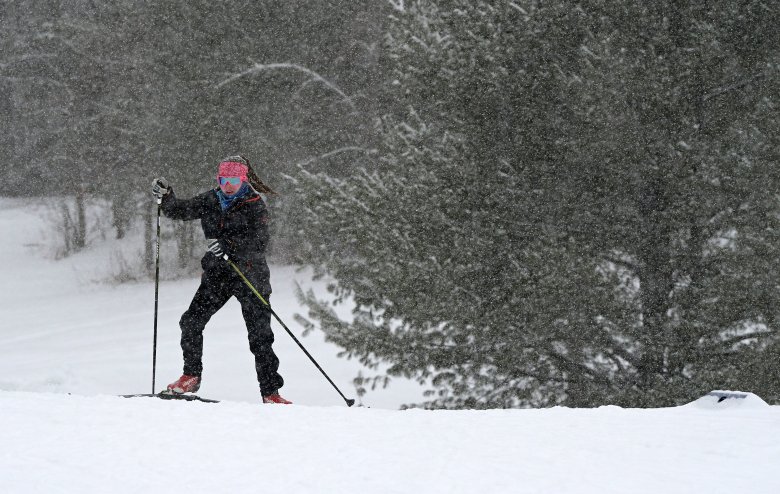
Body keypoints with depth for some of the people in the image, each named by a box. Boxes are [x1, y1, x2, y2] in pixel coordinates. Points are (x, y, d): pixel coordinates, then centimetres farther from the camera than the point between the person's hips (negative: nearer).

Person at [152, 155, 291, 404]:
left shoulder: (255, 206, -9)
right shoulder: (211, 200, 6)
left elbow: (259, 242, -20)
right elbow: (181, 210, 14)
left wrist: (229, 246, -34)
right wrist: (166, 196, -4)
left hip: (249, 275, -5)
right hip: (217, 274, 5)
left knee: (260, 336, -5)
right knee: (191, 322, -5)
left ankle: (270, 392, -1)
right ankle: (191, 375, 11)